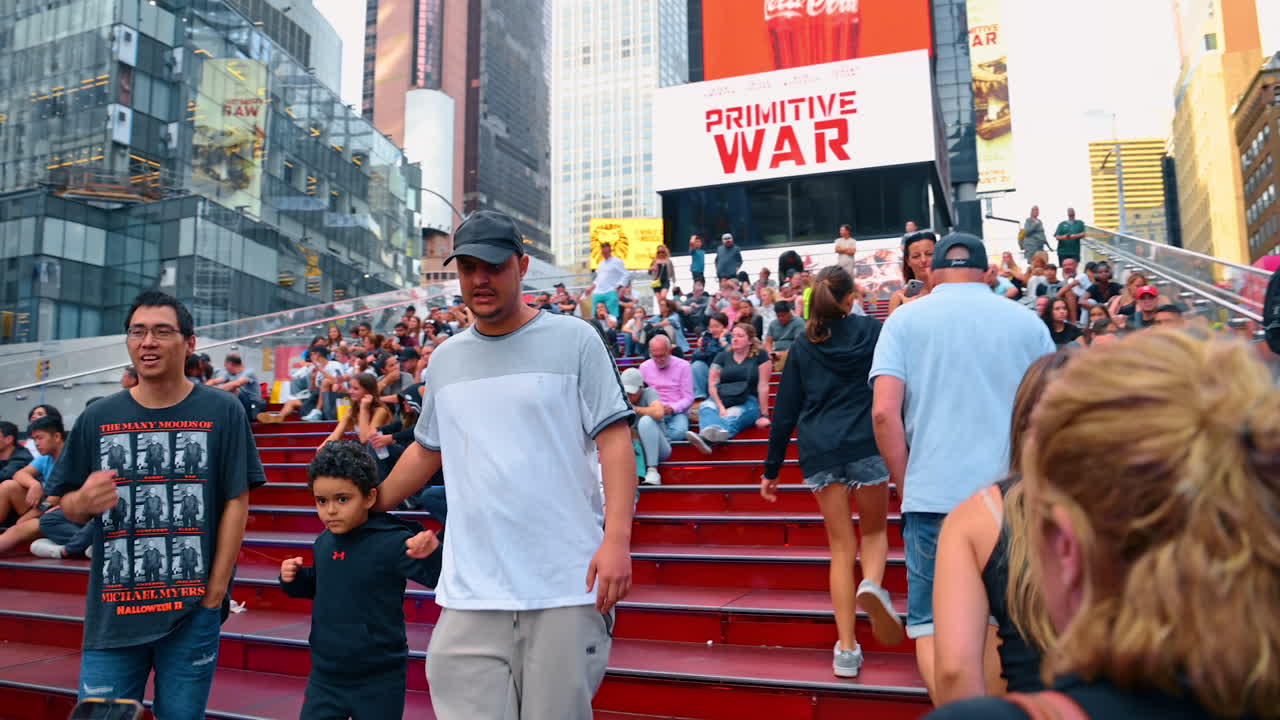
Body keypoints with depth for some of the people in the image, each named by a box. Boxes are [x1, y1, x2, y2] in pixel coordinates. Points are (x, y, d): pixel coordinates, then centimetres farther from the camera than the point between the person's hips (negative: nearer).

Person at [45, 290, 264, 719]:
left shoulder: (222, 412, -5)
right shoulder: (97, 418, 2)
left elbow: (236, 503, -5)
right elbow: (67, 507, 9)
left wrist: (216, 591, -9)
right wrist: (85, 500, -15)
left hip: (193, 611, -2)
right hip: (111, 613, 2)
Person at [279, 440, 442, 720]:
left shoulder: (392, 542, -20)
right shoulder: (324, 543, 0)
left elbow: (442, 578, -26)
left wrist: (432, 554, -46)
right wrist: (295, 578, 0)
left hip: (378, 680, -5)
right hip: (325, 676, 5)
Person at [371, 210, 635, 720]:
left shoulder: (573, 339, -1)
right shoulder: (445, 359, 12)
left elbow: (614, 439, -6)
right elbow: (427, 451, 24)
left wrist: (617, 539, -16)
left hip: (567, 585, -3)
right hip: (470, 592, 4)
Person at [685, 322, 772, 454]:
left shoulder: (760, 356, 3)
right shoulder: (722, 356, 13)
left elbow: (763, 386, -2)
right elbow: (712, 384, 3)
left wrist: (764, 415, -7)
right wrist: (721, 407, -14)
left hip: (748, 402, -3)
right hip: (721, 400, 3)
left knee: (731, 416, -37)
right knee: (706, 407, -31)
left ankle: (705, 438, -70)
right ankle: (708, 434, -67)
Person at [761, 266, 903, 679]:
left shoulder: (803, 346, 9)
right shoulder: (871, 331, 5)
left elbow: (785, 411, 8)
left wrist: (772, 469, 12)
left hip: (820, 452, 2)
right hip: (867, 444, -1)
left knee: (841, 545, 10)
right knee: (874, 530, 20)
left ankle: (847, 649, 7)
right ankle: (871, 584, -13)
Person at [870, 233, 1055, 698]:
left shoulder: (906, 319, 2)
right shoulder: (1027, 322, 8)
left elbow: (884, 412, -8)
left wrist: (906, 486, 3)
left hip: (934, 497, -2)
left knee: (933, 627, 8)